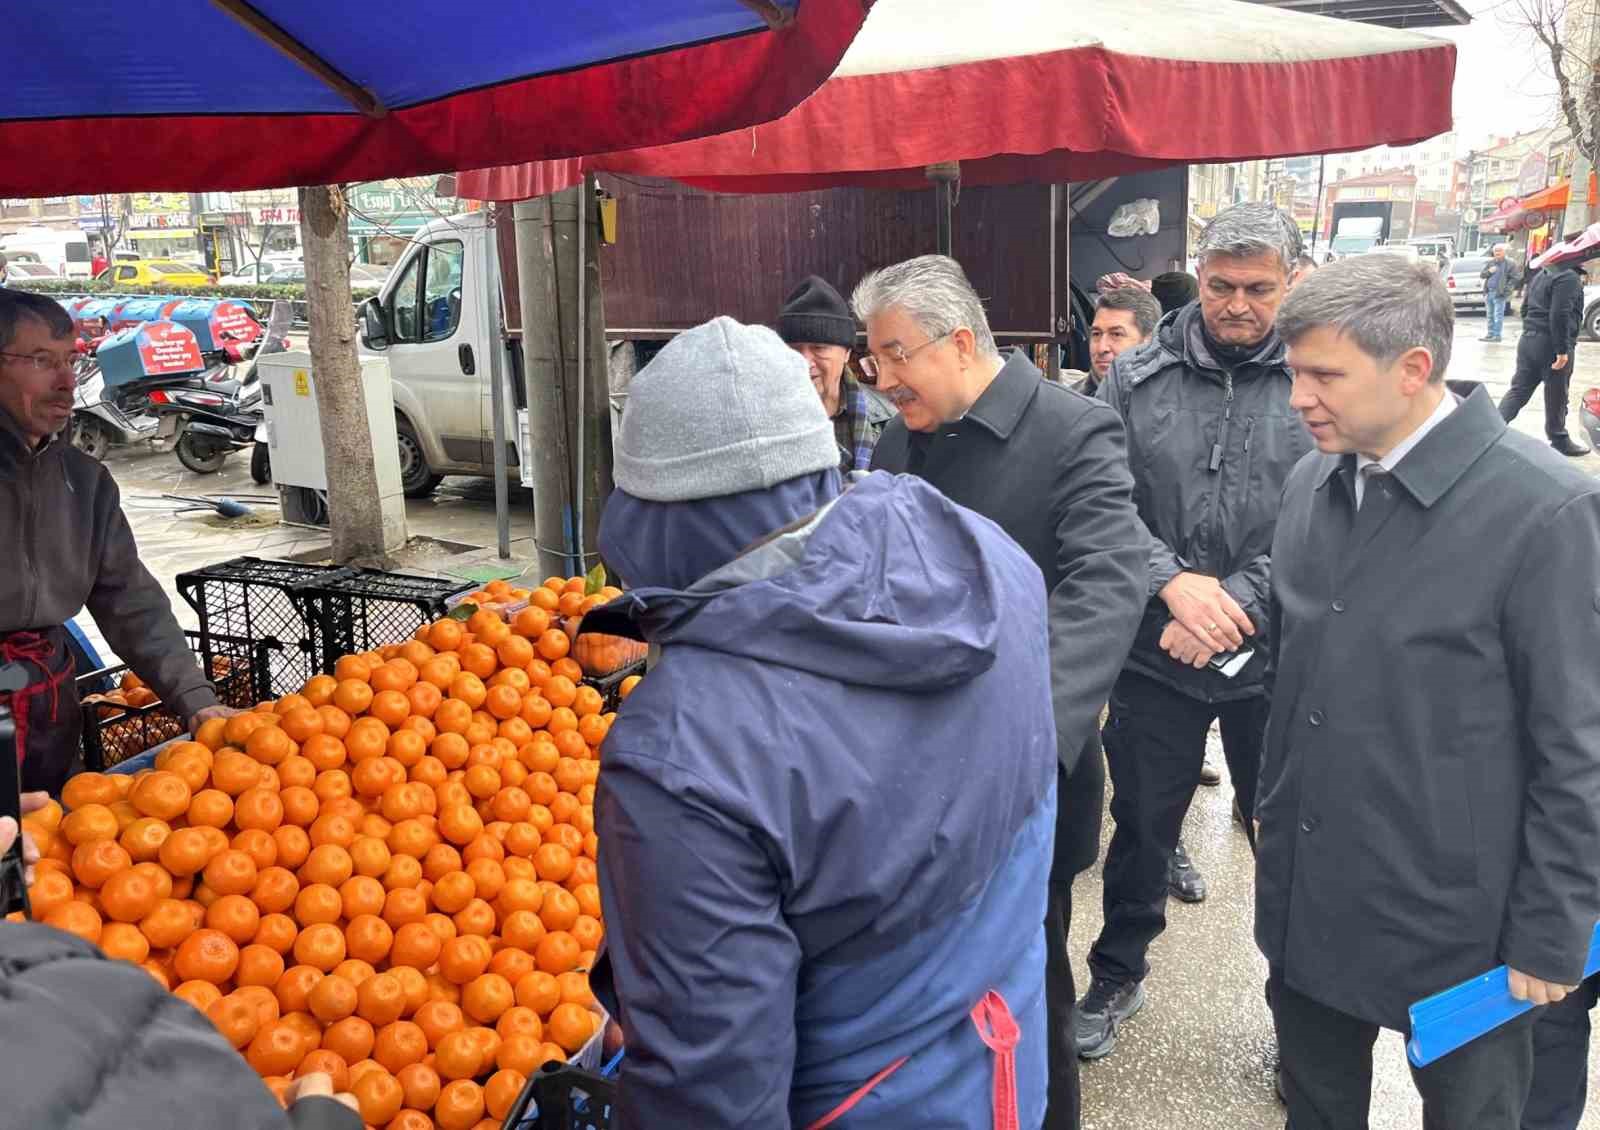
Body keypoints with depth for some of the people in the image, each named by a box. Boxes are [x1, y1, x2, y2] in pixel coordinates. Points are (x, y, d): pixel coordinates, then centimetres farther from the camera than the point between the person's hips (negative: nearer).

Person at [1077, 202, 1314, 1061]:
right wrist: (1173, 583, -18)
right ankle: (1116, 976, 40)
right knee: (1142, 826, 17)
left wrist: (1233, 607, -19)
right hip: (1156, 654, 2)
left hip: (1277, 659, -1)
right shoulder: (1136, 378, 0)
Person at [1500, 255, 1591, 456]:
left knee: (1519, 390, 9)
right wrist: (1562, 349, -21)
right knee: (1556, 396, 5)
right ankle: (1559, 441, 17)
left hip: (1528, 340, 8)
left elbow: (1525, 308, 21)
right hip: (1552, 344, -8)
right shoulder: (1569, 278, -15)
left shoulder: (1541, 275, 14)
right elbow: (1560, 315, -23)